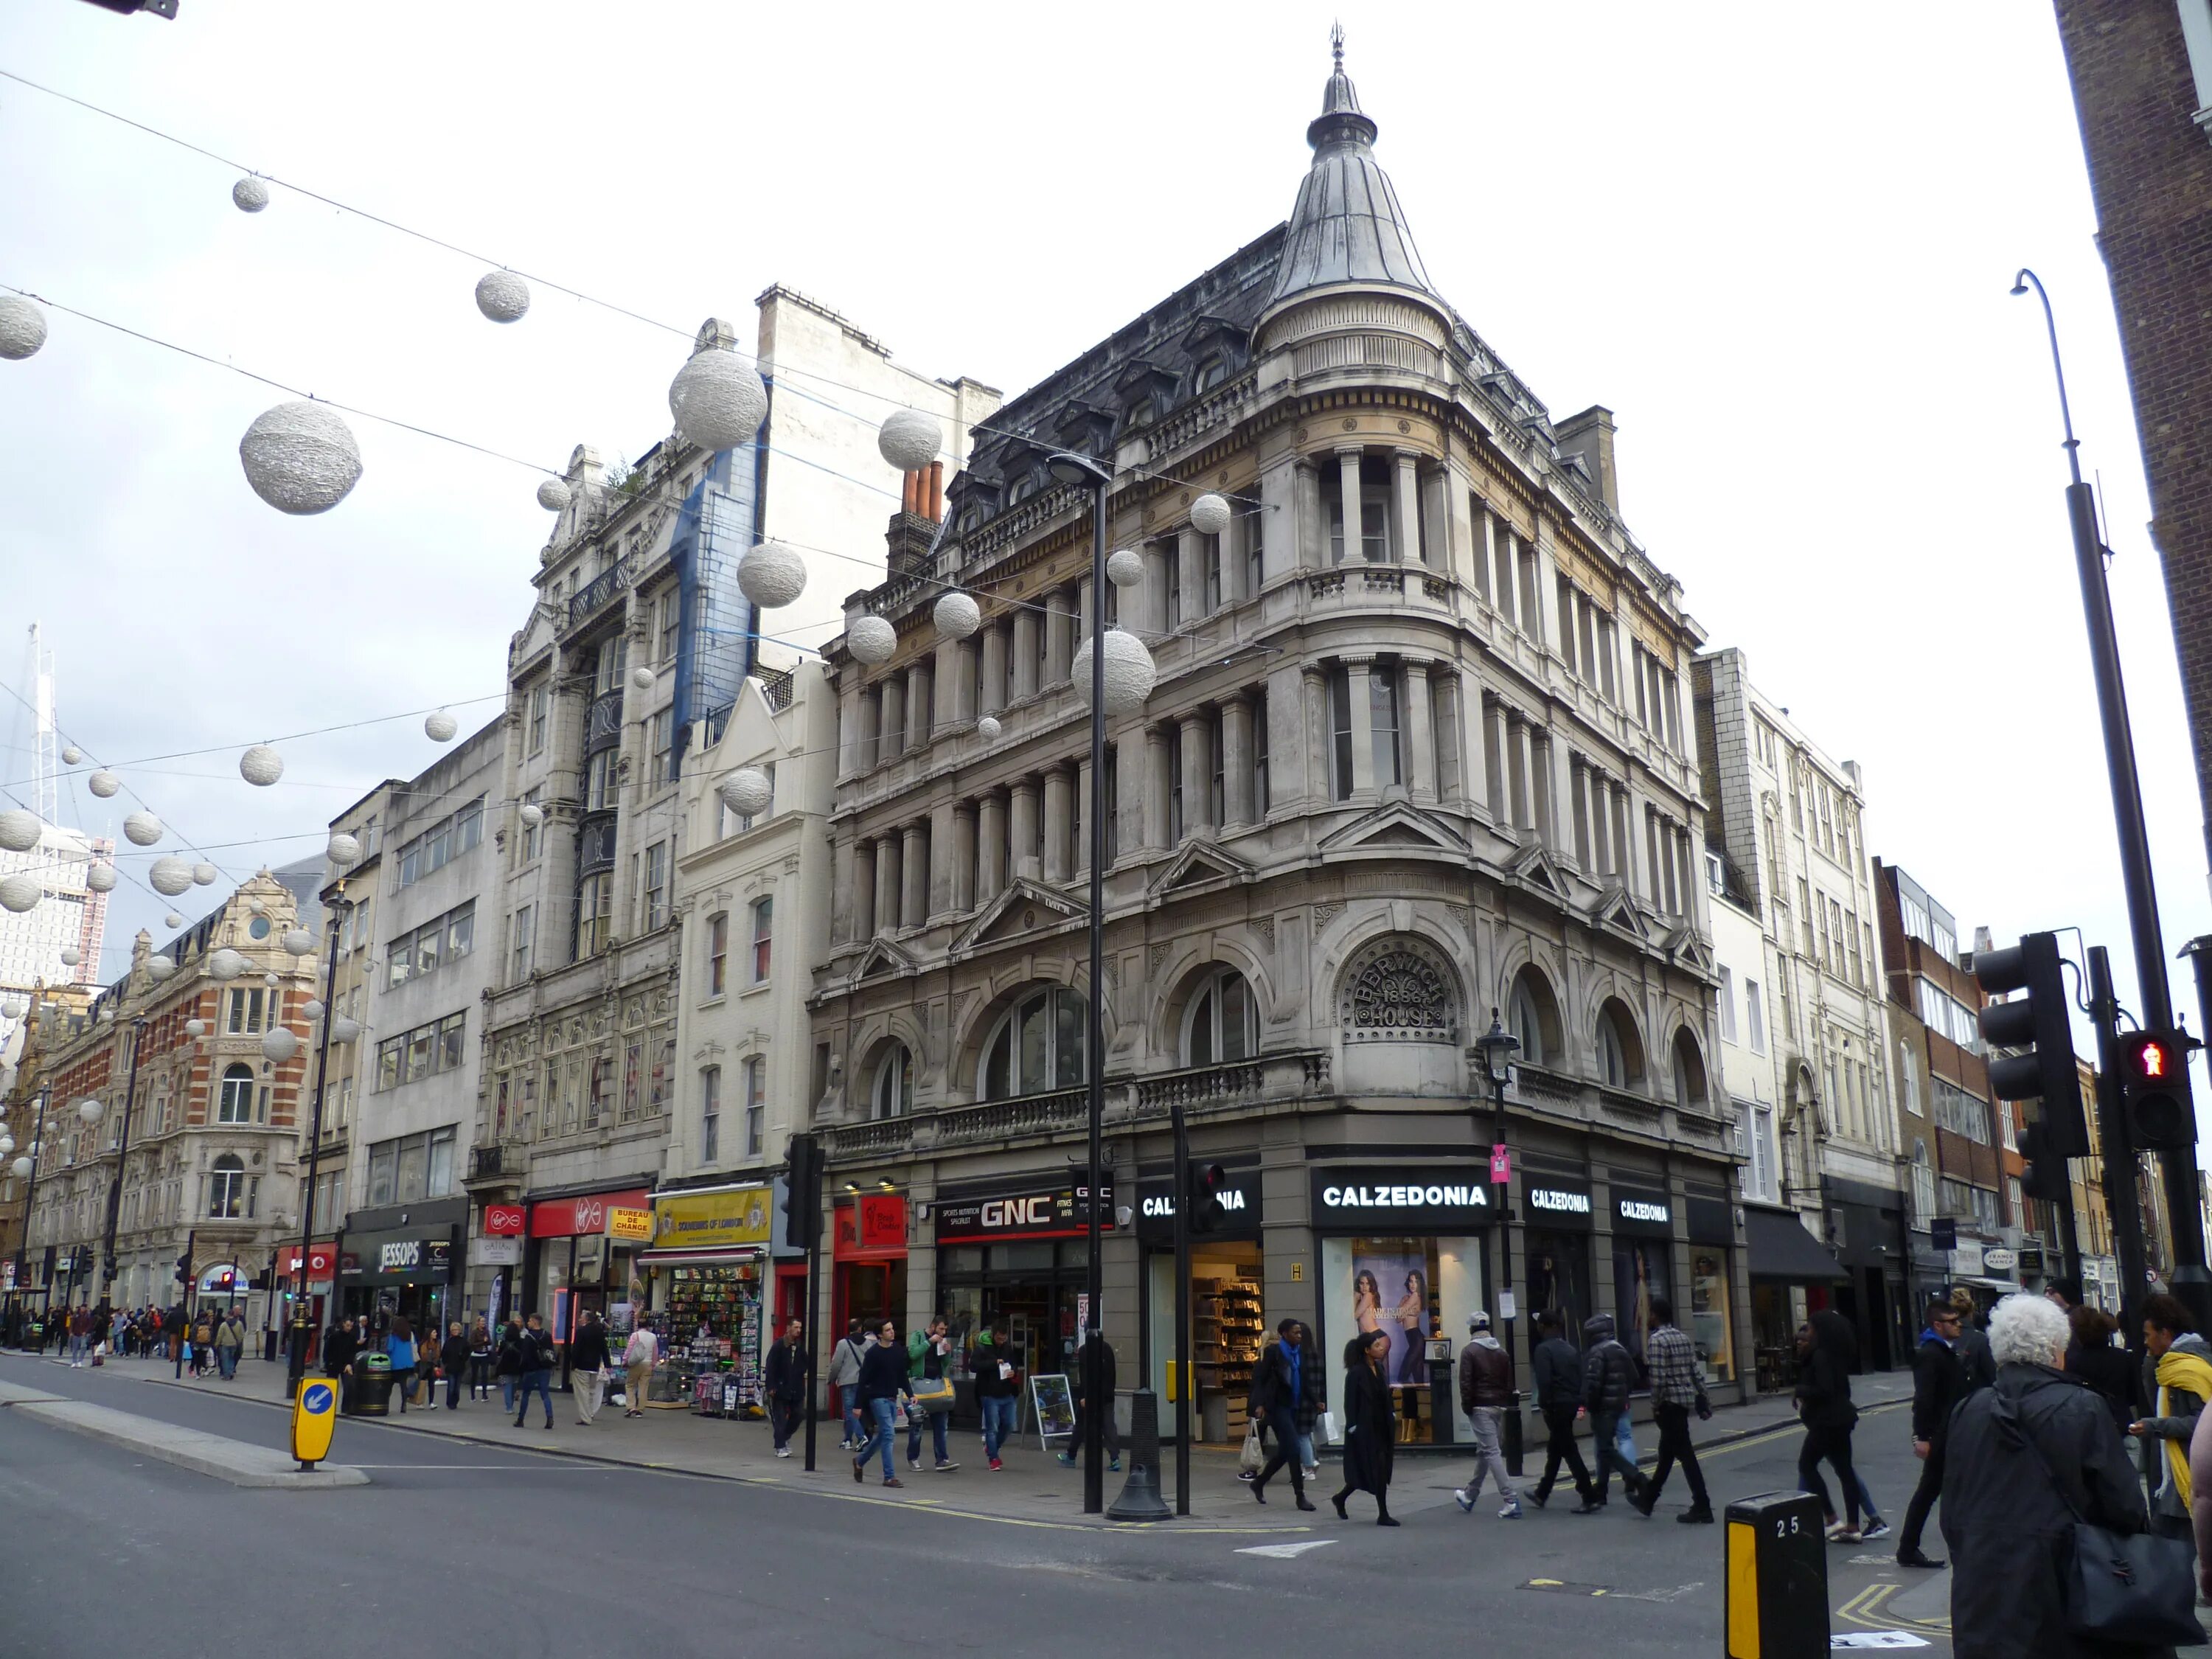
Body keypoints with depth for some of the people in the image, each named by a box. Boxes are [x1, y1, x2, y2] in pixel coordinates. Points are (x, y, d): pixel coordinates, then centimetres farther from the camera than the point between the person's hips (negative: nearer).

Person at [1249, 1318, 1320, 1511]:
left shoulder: (1299, 1353, 10)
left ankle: (1259, 1483, 30)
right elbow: (1258, 1378, -11)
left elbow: (1303, 1382, 15)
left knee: (1284, 1451, 12)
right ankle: (1300, 1496, -3)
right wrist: (1259, 1404, -20)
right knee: (1294, 1449, -11)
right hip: (1277, 1406, -7)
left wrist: (1316, 1401, 2)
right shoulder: (1273, 1351, -10)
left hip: (1293, 1407, 7)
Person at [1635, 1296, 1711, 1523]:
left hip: (1670, 1402, -9)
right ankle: (1648, 1500, 28)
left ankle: (1702, 1508, -2)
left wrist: (1655, 1406, -9)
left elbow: (1658, 1378, -19)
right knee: (1666, 1452, 17)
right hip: (1687, 1399, 9)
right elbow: (1695, 1372, 10)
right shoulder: (1683, 1337, 10)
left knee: (1685, 1453, -4)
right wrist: (1702, 1399, 14)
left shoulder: (1657, 1339, -14)